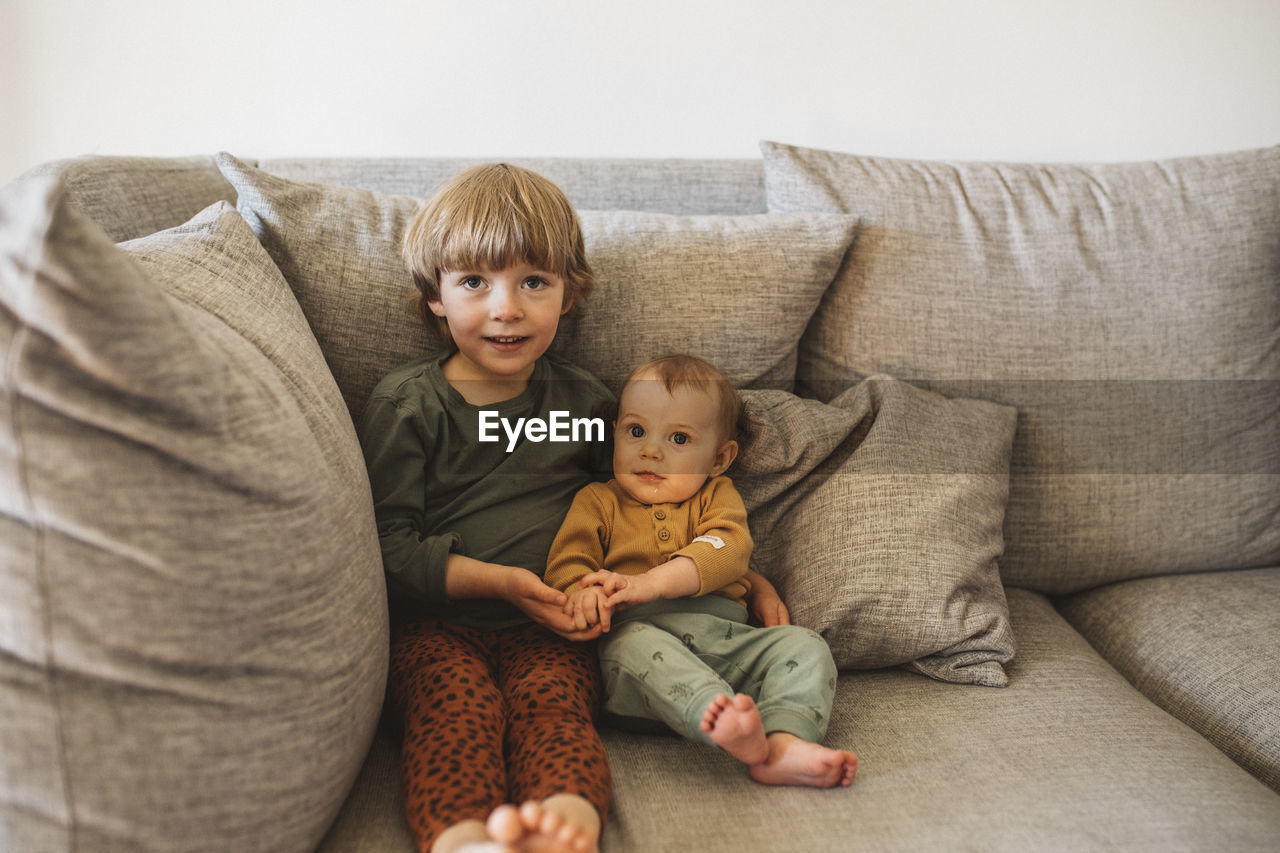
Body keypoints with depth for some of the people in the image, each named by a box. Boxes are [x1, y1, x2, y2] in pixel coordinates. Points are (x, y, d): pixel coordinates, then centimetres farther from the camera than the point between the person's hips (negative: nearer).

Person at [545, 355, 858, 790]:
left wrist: (652, 582, -19)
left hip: (724, 636, 2)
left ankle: (786, 744, -44)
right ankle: (721, 719, -59)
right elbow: (566, 563, 8)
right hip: (639, 629, -2)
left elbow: (726, 550, -1)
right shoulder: (598, 500, 22)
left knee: (804, 645, -19)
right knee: (634, 645, -36)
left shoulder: (716, 496, 21)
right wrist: (584, 594, -19)